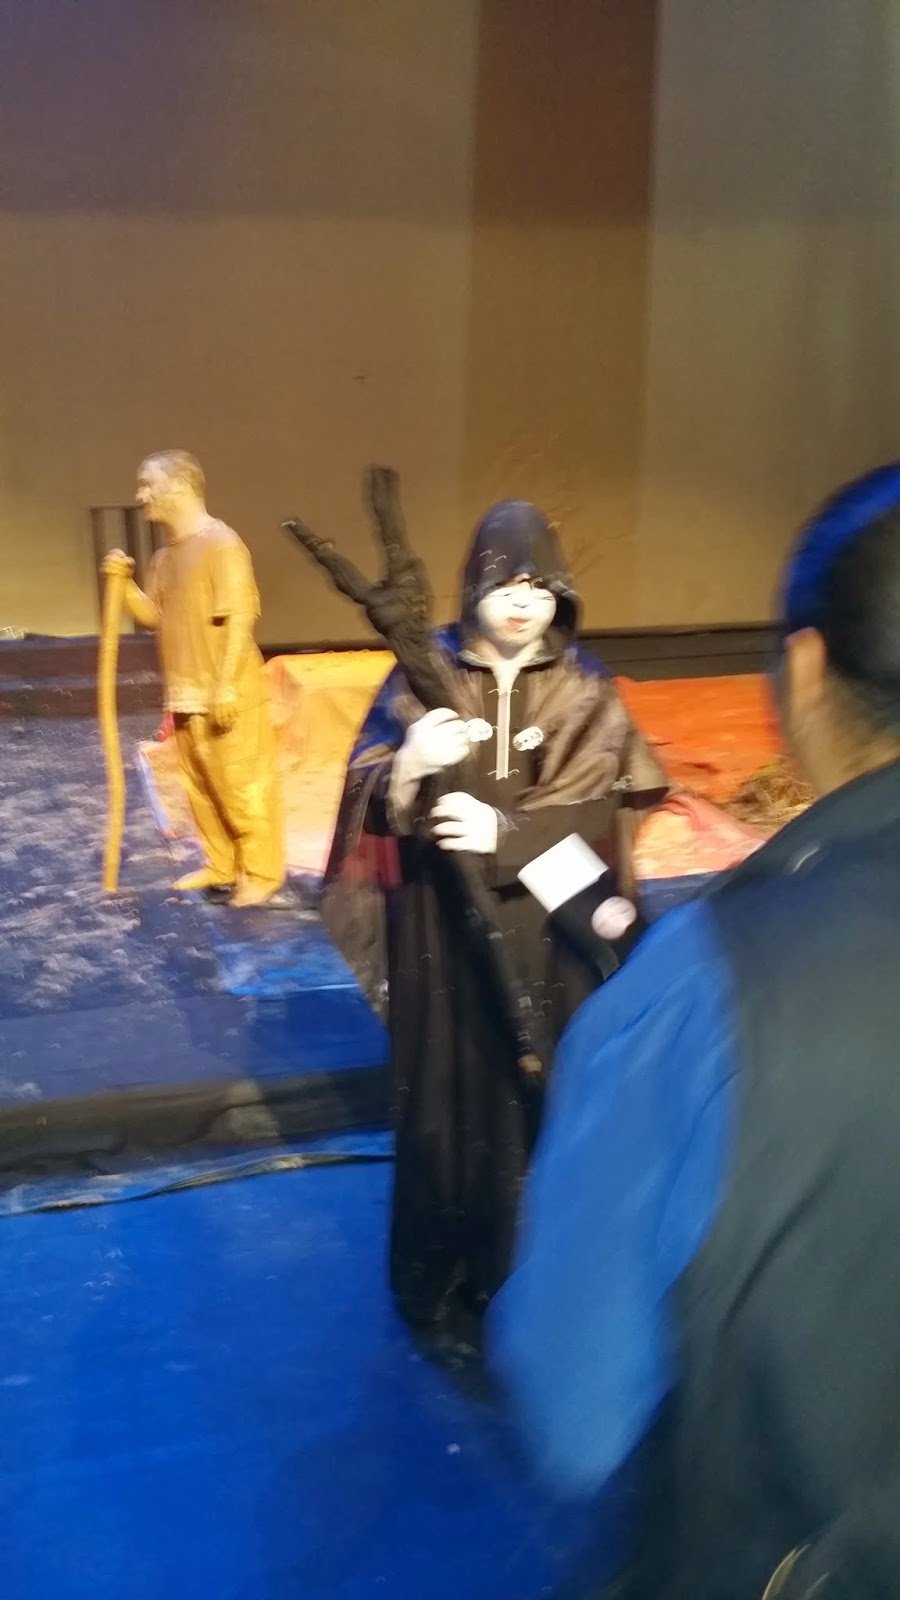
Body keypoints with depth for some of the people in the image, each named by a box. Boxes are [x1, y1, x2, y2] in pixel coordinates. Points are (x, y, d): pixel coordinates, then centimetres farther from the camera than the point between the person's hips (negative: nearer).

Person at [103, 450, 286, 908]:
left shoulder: (221, 544, -15)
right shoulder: (164, 555, 13)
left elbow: (239, 619, -19)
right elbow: (155, 616, 16)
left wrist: (226, 685, -22)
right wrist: (125, 582, -1)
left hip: (228, 696, -9)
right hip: (185, 696, 9)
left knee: (242, 786, -3)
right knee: (200, 786, 15)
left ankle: (262, 875, 6)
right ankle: (221, 867, 27)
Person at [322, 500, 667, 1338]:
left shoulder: (584, 690, 0)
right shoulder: (428, 674, -2)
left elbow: (594, 810, -10)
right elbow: (369, 797, -6)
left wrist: (506, 833, -28)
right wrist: (407, 770, -29)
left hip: (546, 933, 1)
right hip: (442, 929, 0)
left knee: (537, 1100, 5)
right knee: (447, 1096, 6)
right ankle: (441, 1283, 23)